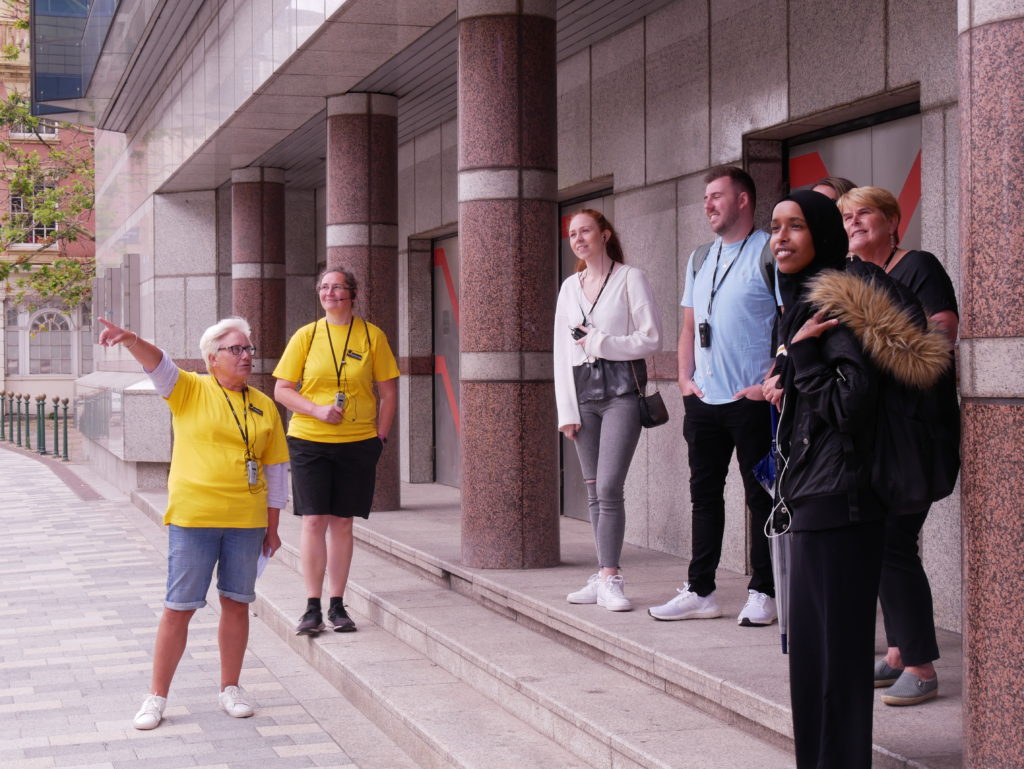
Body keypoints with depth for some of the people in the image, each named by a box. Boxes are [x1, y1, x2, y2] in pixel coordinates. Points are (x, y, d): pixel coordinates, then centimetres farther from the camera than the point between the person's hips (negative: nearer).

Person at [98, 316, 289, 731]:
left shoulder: (264, 407, 8)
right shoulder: (190, 390, 1)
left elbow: (276, 469, 11)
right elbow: (158, 364, -18)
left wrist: (272, 526, 10)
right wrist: (132, 340, -39)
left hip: (246, 521, 3)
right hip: (193, 518, -3)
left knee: (237, 603, 9)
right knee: (178, 607, 0)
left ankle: (230, 688, 24)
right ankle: (157, 696, 10)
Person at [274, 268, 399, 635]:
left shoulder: (372, 336, 3)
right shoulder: (306, 336, 3)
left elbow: (389, 392, 7)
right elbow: (282, 390, 3)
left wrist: (380, 438, 0)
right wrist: (318, 410, -13)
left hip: (357, 443, 0)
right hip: (309, 441, 0)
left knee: (342, 521, 5)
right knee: (314, 520, -4)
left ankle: (337, 605, 13)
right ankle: (313, 607, 2)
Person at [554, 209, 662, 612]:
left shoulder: (629, 279, 0)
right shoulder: (570, 287, 15)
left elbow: (652, 338, -5)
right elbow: (561, 350, 14)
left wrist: (601, 343, -8)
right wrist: (566, 409, 7)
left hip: (622, 391, -5)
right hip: (583, 394, 5)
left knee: (609, 487, -14)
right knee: (594, 490, 6)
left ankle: (609, 579, -12)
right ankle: (605, 575, 12)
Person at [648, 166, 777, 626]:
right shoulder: (699, 259, 16)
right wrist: (685, 378, 8)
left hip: (752, 399, -7)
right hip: (703, 399, 7)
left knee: (761, 497, 1)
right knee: (704, 494, 10)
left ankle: (762, 594, 9)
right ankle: (699, 592, 17)